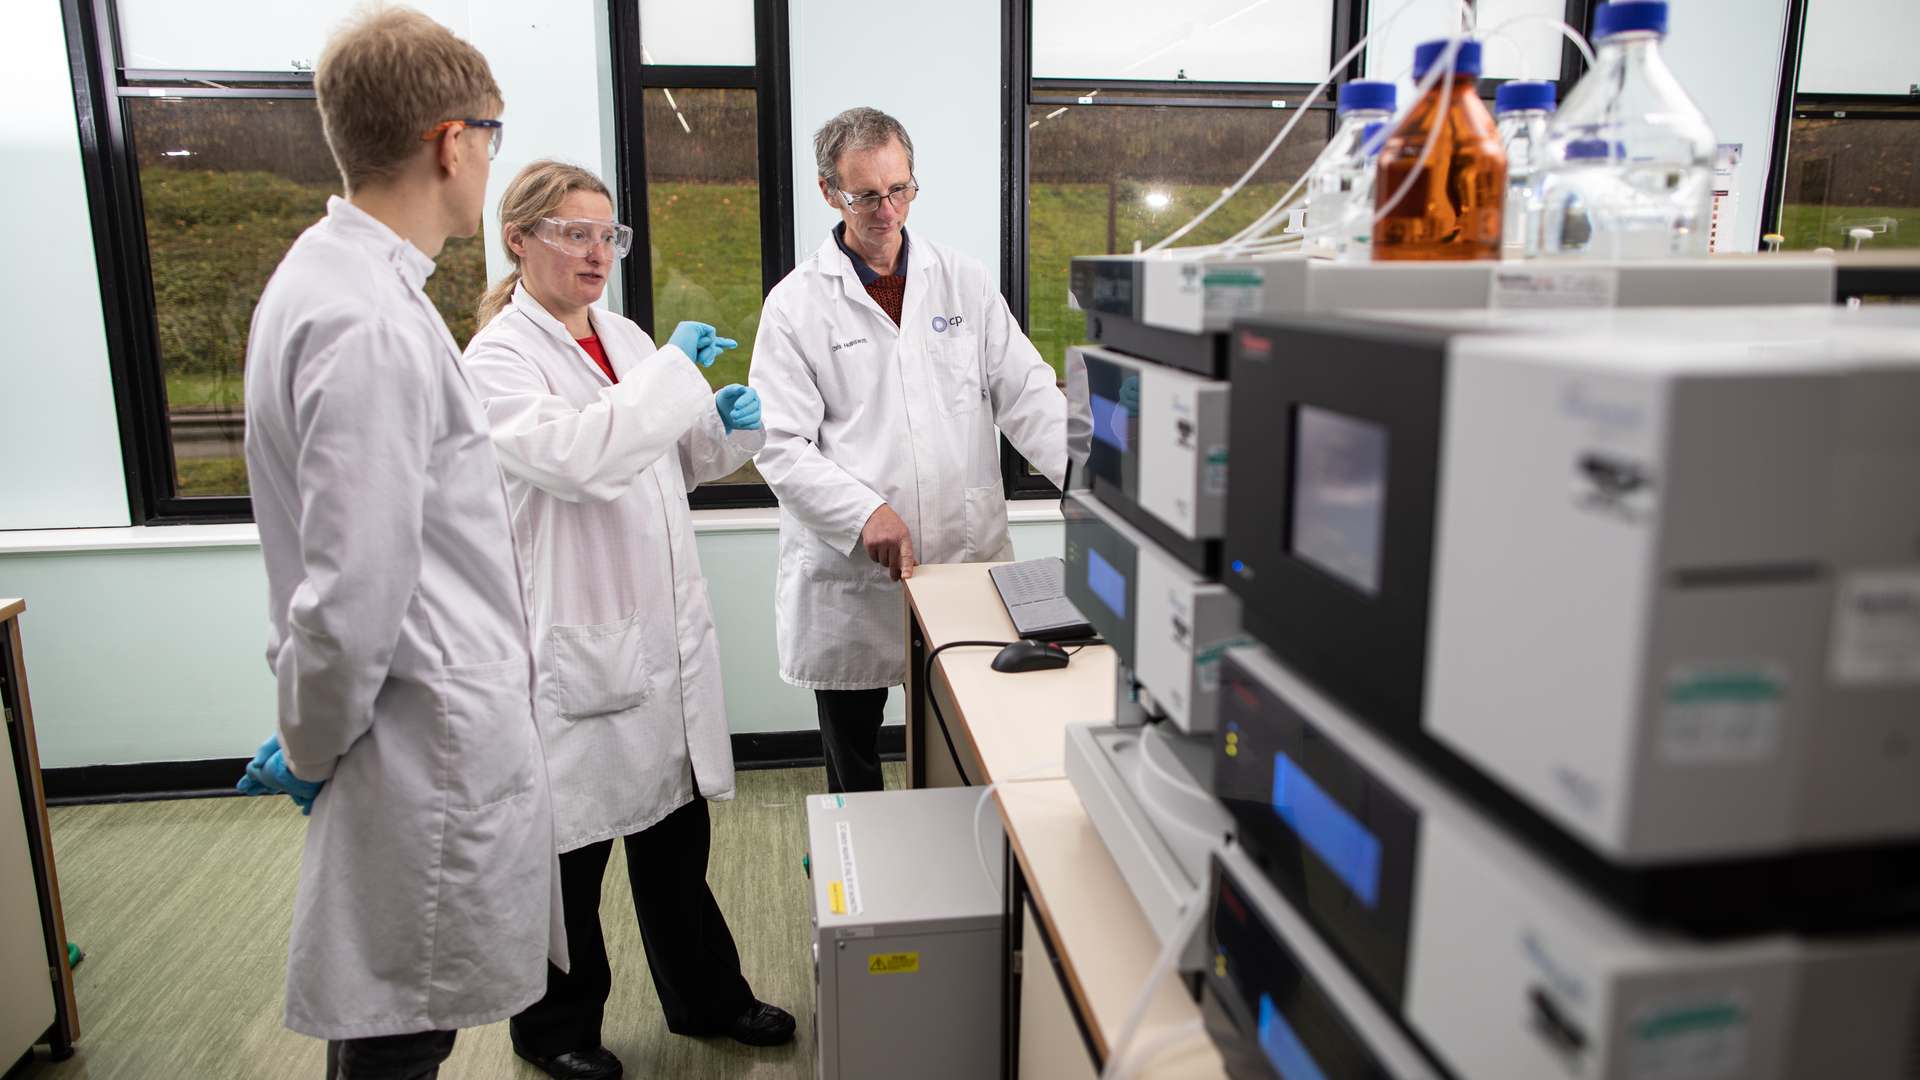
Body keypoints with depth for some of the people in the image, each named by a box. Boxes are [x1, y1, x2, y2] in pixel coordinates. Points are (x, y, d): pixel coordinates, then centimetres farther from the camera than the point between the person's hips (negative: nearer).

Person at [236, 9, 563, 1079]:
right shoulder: (372, 326, -24)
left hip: (442, 724, 10)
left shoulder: (333, 273, 9)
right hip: (438, 749, -10)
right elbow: (352, 597, -24)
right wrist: (310, 751, -7)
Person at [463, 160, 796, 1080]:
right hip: (577, 641, -6)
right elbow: (577, 456, -30)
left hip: (666, 627, 7)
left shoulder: (626, 337, 9)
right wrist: (676, 371, -23)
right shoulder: (498, 359, -12)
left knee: (676, 828, 20)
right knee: (571, 843, 11)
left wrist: (729, 425, -1)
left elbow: (679, 460, 19)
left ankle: (704, 997, 38)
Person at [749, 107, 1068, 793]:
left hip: (967, 561, 2)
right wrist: (865, 512, -21)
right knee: (853, 779, 14)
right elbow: (782, 447, -6)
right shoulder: (796, 304, 0)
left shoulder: (964, 283, 9)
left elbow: (1029, 398, 3)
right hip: (849, 580, -1)